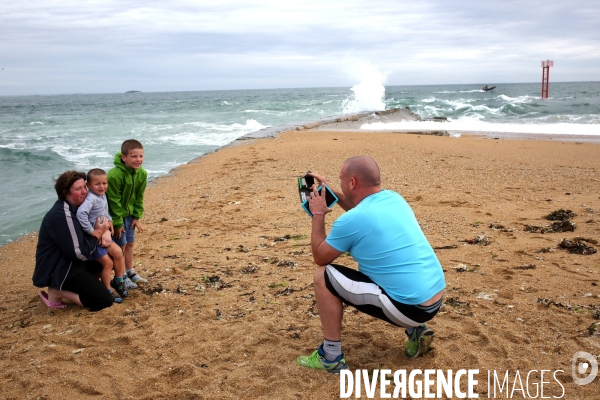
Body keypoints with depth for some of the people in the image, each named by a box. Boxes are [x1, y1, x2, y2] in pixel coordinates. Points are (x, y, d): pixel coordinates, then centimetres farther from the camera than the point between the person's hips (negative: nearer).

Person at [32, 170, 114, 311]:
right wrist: (98, 232, -15)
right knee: (105, 300, -14)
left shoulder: (74, 207, 5)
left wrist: (102, 231, -8)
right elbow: (80, 253, -27)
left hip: (70, 262, 10)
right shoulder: (63, 215, -25)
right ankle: (57, 292, -5)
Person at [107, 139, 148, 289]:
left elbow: (139, 197, 0)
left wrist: (137, 217, -1)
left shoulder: (142, 174, -10)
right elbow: (114, 201, -23)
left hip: (129, 213, 6)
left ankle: (130, 272, 29)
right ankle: (121, 277, 15)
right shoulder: (114, 175, -30)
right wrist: (117, 222, -18)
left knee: (130, 243, 15)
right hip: (116, 215, -6)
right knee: (121, 245, 1)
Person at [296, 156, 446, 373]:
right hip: (434, 299, 8)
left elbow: (320, 258, 1)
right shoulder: (394, 198, 6)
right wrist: (330, 190, 25)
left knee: (324, 276, -3)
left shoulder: (350, 221, -17)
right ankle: (415, 331, 21)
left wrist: (318, 215, 9)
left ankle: (331, 357, 7)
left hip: (410, 307, -8)